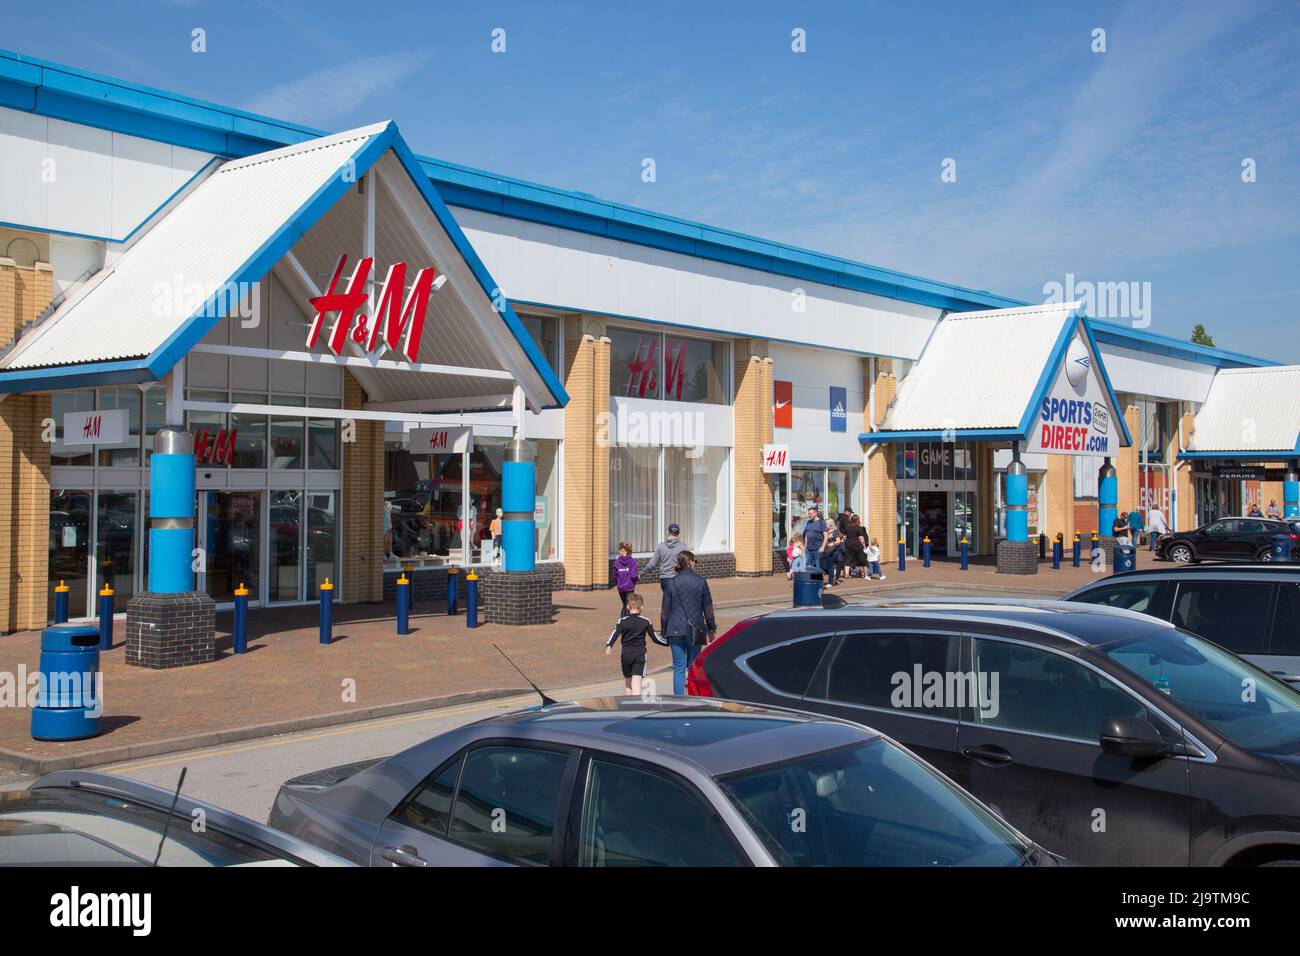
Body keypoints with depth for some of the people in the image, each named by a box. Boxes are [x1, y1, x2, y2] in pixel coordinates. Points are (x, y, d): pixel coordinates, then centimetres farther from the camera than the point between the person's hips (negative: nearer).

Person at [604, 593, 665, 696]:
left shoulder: (623, 621, 1)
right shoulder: (645, 622, 2)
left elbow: (615, 633, -13)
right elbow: (655, 638, 4)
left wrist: (608, 646, -23)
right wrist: (667, 643, 17)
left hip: (626, 654, 1)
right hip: (640, 654, -1)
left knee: (627, 681, 17)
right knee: (637, 681, -9)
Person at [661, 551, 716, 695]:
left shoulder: (672, 582, -1)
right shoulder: (700, 582, -2)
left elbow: (665, 609, 2)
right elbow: (708, 607, 3)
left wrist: (663, 631, 10)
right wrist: (711, 629, 13)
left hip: (675, 630, 0)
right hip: (695, 630, 0)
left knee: (678, 667, 5)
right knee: (694, 666, 10)